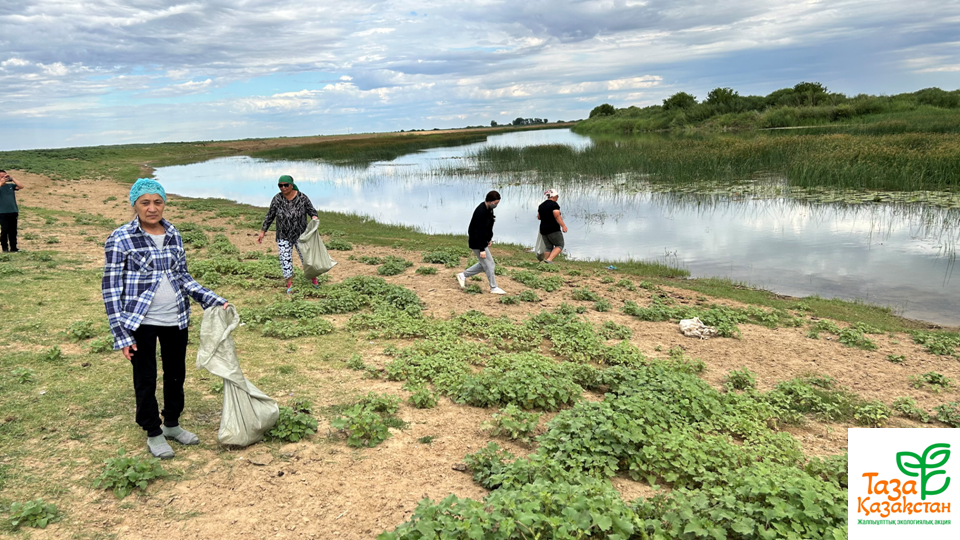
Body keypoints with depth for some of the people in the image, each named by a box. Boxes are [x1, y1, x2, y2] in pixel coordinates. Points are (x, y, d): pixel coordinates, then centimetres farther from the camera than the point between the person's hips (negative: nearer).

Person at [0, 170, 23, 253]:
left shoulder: (11, 185, 11)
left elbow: (21, 186, -2)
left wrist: (12, 178, -3)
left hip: (13, 212, 3)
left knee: (13, 230, 6)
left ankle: (13, 247, 11)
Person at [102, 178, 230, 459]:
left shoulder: (173, 235, 3)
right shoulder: (120, 239, -10)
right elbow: (111, 289, -9)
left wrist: (213, 301, 3)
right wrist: (121, 335, -12)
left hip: (176, 320, 5)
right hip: (141, 323, -4)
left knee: (176, 373, 17)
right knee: (146, 380, 9)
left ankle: (172, 424, 37)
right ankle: (153, 433, 28)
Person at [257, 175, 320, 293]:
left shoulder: (302, 198, -11)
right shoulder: (277, 199, -9)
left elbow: (312, 211, -6)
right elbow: (269, 216, -1)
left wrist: (314, 219, -28)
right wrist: (262, 232, 0)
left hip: (301, 235, -1)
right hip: (284, 237, 1)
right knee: (285, 260, 1)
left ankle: (314, 279, 28)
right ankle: (290, 284, 15)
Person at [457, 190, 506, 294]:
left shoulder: (489, 209, 4)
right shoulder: (481, 212, -26)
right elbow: (478, 231, -27)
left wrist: (489, 238, 19)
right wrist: (482, 249, -26)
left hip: (483, 242, 10)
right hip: (477, 243, -10)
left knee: (484, 264, 17)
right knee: (489, 264, -2)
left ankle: (463, 275, 26)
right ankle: (494, 288, 12)